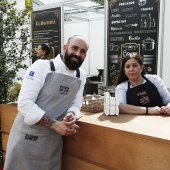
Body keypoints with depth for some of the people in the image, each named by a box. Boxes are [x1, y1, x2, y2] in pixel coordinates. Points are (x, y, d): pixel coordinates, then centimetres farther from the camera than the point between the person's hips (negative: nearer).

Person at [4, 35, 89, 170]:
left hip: (53, 141, 5)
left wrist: (71, 115, -13)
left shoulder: (81, 75, 6)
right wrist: (55, 124, -22)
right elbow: (25, 103, -17)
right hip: (27, 138, -4)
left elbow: (76, 104, 10)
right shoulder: (42, 66, -11)